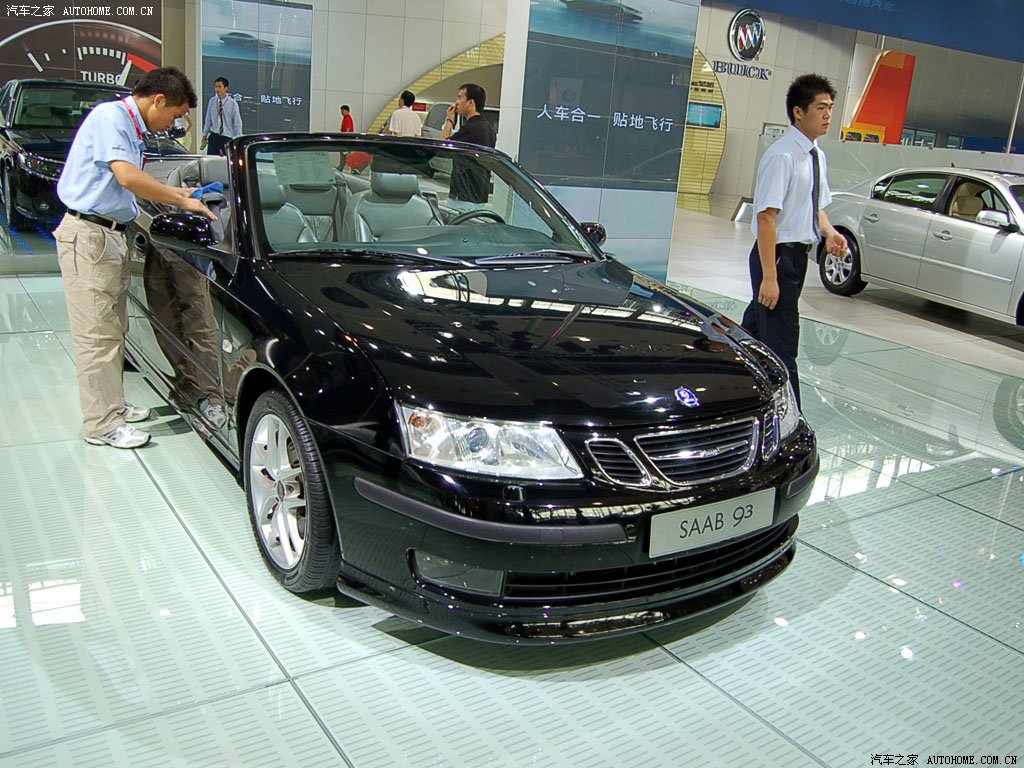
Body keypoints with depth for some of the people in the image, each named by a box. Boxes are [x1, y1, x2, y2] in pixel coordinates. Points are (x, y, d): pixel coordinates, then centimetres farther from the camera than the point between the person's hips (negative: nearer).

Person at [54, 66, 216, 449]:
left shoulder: (132, 128, 15)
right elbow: (127, 177, -26)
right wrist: (182, 200, -19)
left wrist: (173, 192, 18)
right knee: (96, 334, -7)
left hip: (111, 234, 10)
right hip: (87, 235, -10)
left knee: (113, 329, 16)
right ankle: (103, 424, -2)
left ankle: (113, 405, 27)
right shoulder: (109, 117, -14)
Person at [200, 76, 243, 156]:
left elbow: (237, 124, -4)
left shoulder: (233, 104, -8)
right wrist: (204, 135, 13)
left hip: (227, 138, -2)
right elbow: (208, 120, 10)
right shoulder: (212, 101, 1)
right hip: (214, 137, 2)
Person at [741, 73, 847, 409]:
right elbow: (766, 217, -22)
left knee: (756, 329, 20)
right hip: (778, 255, -9)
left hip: (798, 255, 9)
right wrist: (769, 276, -24)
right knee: (781, 346, -5)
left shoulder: (817, 156, 11)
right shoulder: (782, 156, -18)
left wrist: (829, 231, 2)